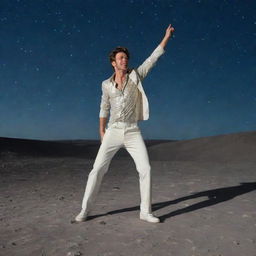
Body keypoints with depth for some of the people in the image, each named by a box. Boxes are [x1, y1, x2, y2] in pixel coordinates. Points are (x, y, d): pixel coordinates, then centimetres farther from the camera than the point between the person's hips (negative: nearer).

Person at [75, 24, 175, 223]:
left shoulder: (136, 75, 4)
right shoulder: (107, 85, 6)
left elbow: (153, 58, 3)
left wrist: (167, 36, 1)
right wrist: (102, 131, 16)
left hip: (133, 132, 0)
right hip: (113, 132, 0)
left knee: (145, 169, -9)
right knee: (97, 169, -3)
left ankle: (145, 211, 6)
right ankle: (85, 209, 12)